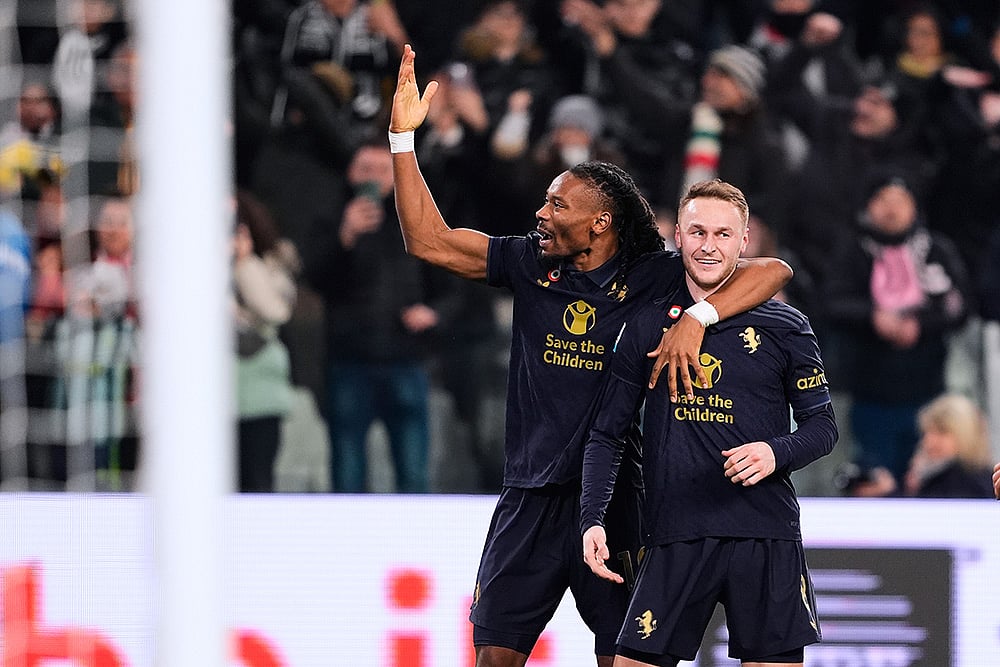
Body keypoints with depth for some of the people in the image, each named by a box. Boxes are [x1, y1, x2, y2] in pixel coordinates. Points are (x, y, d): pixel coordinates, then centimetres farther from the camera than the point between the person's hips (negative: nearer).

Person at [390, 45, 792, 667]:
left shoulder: (653, 277, -6)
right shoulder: (530, 264, 5)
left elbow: (773, 271, -12)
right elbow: (428, 239, 6)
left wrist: (697, 317, -27)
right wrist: (403, 136, 0)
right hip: (530, 497, 3)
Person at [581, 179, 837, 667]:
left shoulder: (784, 329, 5)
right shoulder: (647, 327, 7)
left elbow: (822, 425, 9)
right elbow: (607, 434, 9)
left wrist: (776, 453, -13)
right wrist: (592, 520, -4)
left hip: (766, 541, 0)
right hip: (674, 540, 0)